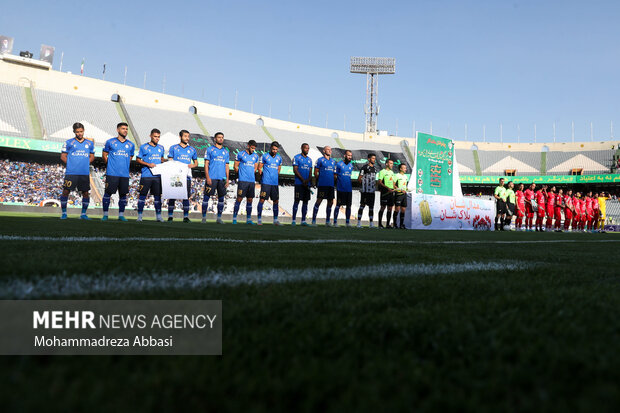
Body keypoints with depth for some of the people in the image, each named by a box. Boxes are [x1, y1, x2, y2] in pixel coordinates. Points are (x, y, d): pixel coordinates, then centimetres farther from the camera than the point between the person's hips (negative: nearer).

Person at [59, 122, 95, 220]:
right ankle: (64, 213, 8)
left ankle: (83, 213, 13)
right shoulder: (69, 142, 5)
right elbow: (63, 156, 7)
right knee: (66, 191, -3)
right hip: (71, 172, -2)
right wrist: (71, 164, -3)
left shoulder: (89, 143, 12)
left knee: (86, 193, 2)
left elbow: (92, 157, 19)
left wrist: (85, 163, 4)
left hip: (85, 173, 2)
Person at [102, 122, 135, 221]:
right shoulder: (110, 142, 5)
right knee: (108, 193, -1)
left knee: (123, 194, 4)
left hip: (125, 174, 3)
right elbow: (104, 155, 13)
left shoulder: (131, 145, 11)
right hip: (112, 173, -2)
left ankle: (121, 215, 13)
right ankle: (105, 214, 7)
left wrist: (124, 166, 14)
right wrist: (110, 164, 9)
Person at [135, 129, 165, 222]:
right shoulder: (144, 147, 1)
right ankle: (139, 216, 7)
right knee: (143, 194, 0)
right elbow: (138, 159, 1)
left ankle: (158, 215, 9)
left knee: (158, 195, 4)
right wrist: (148, 164, -11)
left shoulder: (161, 148, 14)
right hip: (146, 175, -3)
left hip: (158, 176, 4)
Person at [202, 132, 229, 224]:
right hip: (211, 178, -4)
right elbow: (206, 164, 0)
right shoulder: (210, 149, 5)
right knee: (206, 196, -3)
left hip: (222, 178, 4)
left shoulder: (226, 151, 16)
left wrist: (227, 179, 7)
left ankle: (219, 218, 12)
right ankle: (204, 217, 3)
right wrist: (207, 177, -10)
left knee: (221, 198, 4)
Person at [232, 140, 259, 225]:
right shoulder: (240, 154, 1)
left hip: (252, 181, 4)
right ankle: (234, 218, -1)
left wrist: (251, 175, 13)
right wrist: (241, 174, 9)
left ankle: (248, 219, 11)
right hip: (242, 180, -4)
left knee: (250, 200, 5)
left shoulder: (256, 156, 14)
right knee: (239, 199, -6)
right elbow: (236, 167, 5)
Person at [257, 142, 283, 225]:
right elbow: (259, 168, 4)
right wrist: (263, 176, 1)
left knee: (276, 201, 5)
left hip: (275, 183, 5)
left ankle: (275, 220, 13)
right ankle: (259, 219, 2)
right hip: (266, 182, -4)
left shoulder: (279, 158, 14)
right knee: (262, 200, -6)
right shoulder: (264, 156, 1)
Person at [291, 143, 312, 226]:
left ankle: (303, 220, 8)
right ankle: (293, 220, -2)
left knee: (305, 201, 4)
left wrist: (308, 180, -6)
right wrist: (302, 180, -13)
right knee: (297, 200, -6)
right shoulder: (297, 157, 0)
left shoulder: (309, 159, 17)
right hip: (299, 183, -5)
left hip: (307, 184, 6)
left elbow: (310, 172, 14)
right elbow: (295, 170, -7)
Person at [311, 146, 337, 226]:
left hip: (331, 185, 6)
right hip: (322, 184, -6)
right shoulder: (320, 160, 1)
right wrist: (318, 181, 2)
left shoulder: (333, 161, 18)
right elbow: (316, 173, 1)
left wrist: (333, 181, 13)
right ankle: (313, 220, -3)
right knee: (319, 201, -8)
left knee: (330, 202, 7)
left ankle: (327, 221, 16)